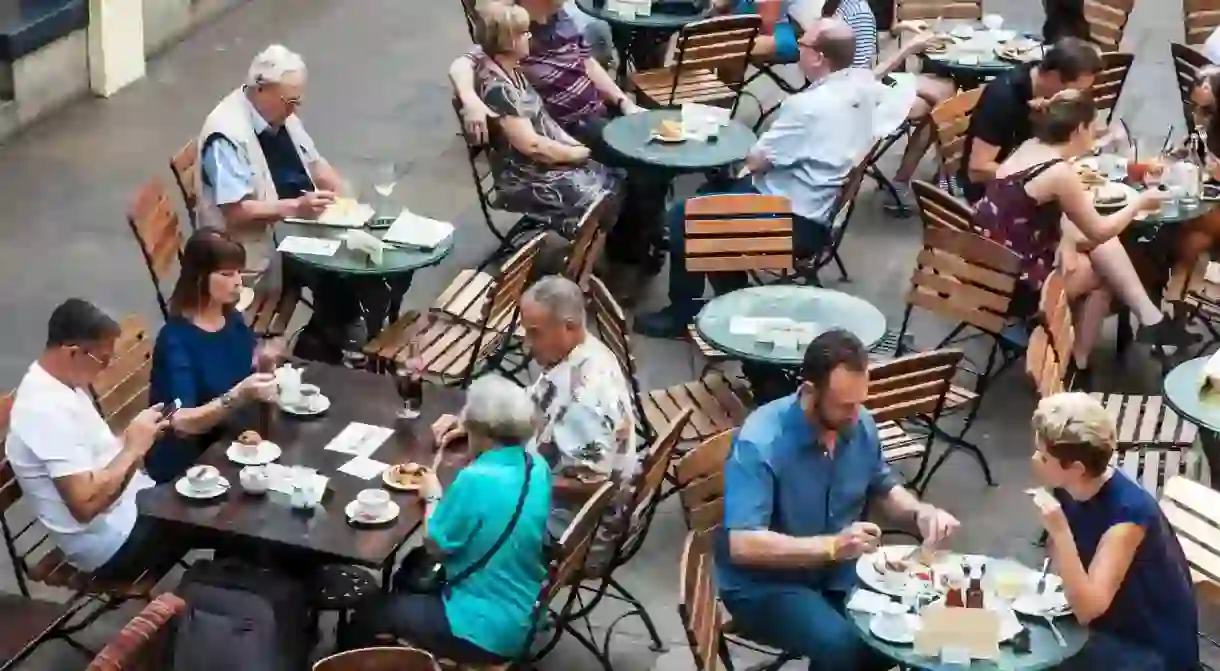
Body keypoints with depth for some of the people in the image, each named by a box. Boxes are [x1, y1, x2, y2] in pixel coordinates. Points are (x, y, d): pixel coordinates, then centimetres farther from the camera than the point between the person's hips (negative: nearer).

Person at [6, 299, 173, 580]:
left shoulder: (62, 383, 3)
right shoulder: (48, 409, -27)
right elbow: (85, 503, -31)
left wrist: (133, 437, -5)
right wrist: (134, 447, -22)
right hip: (112, 543, -9)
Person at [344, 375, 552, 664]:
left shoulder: (476, 480, -27)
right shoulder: (538, 467, -4)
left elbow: (435, 545, -14)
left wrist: (433, 497, 1)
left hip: (485, 630, -8)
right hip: (521, 617, 8)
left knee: (365, 618, 9)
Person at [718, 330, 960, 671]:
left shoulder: (860, 425, -5)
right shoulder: (760, 442, -25)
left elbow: (882, 489, 15)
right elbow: (742, 545, -31)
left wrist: (921, 512, -6)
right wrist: (831, 546, -36)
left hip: (838, 572, 6)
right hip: (765, 584, -6)